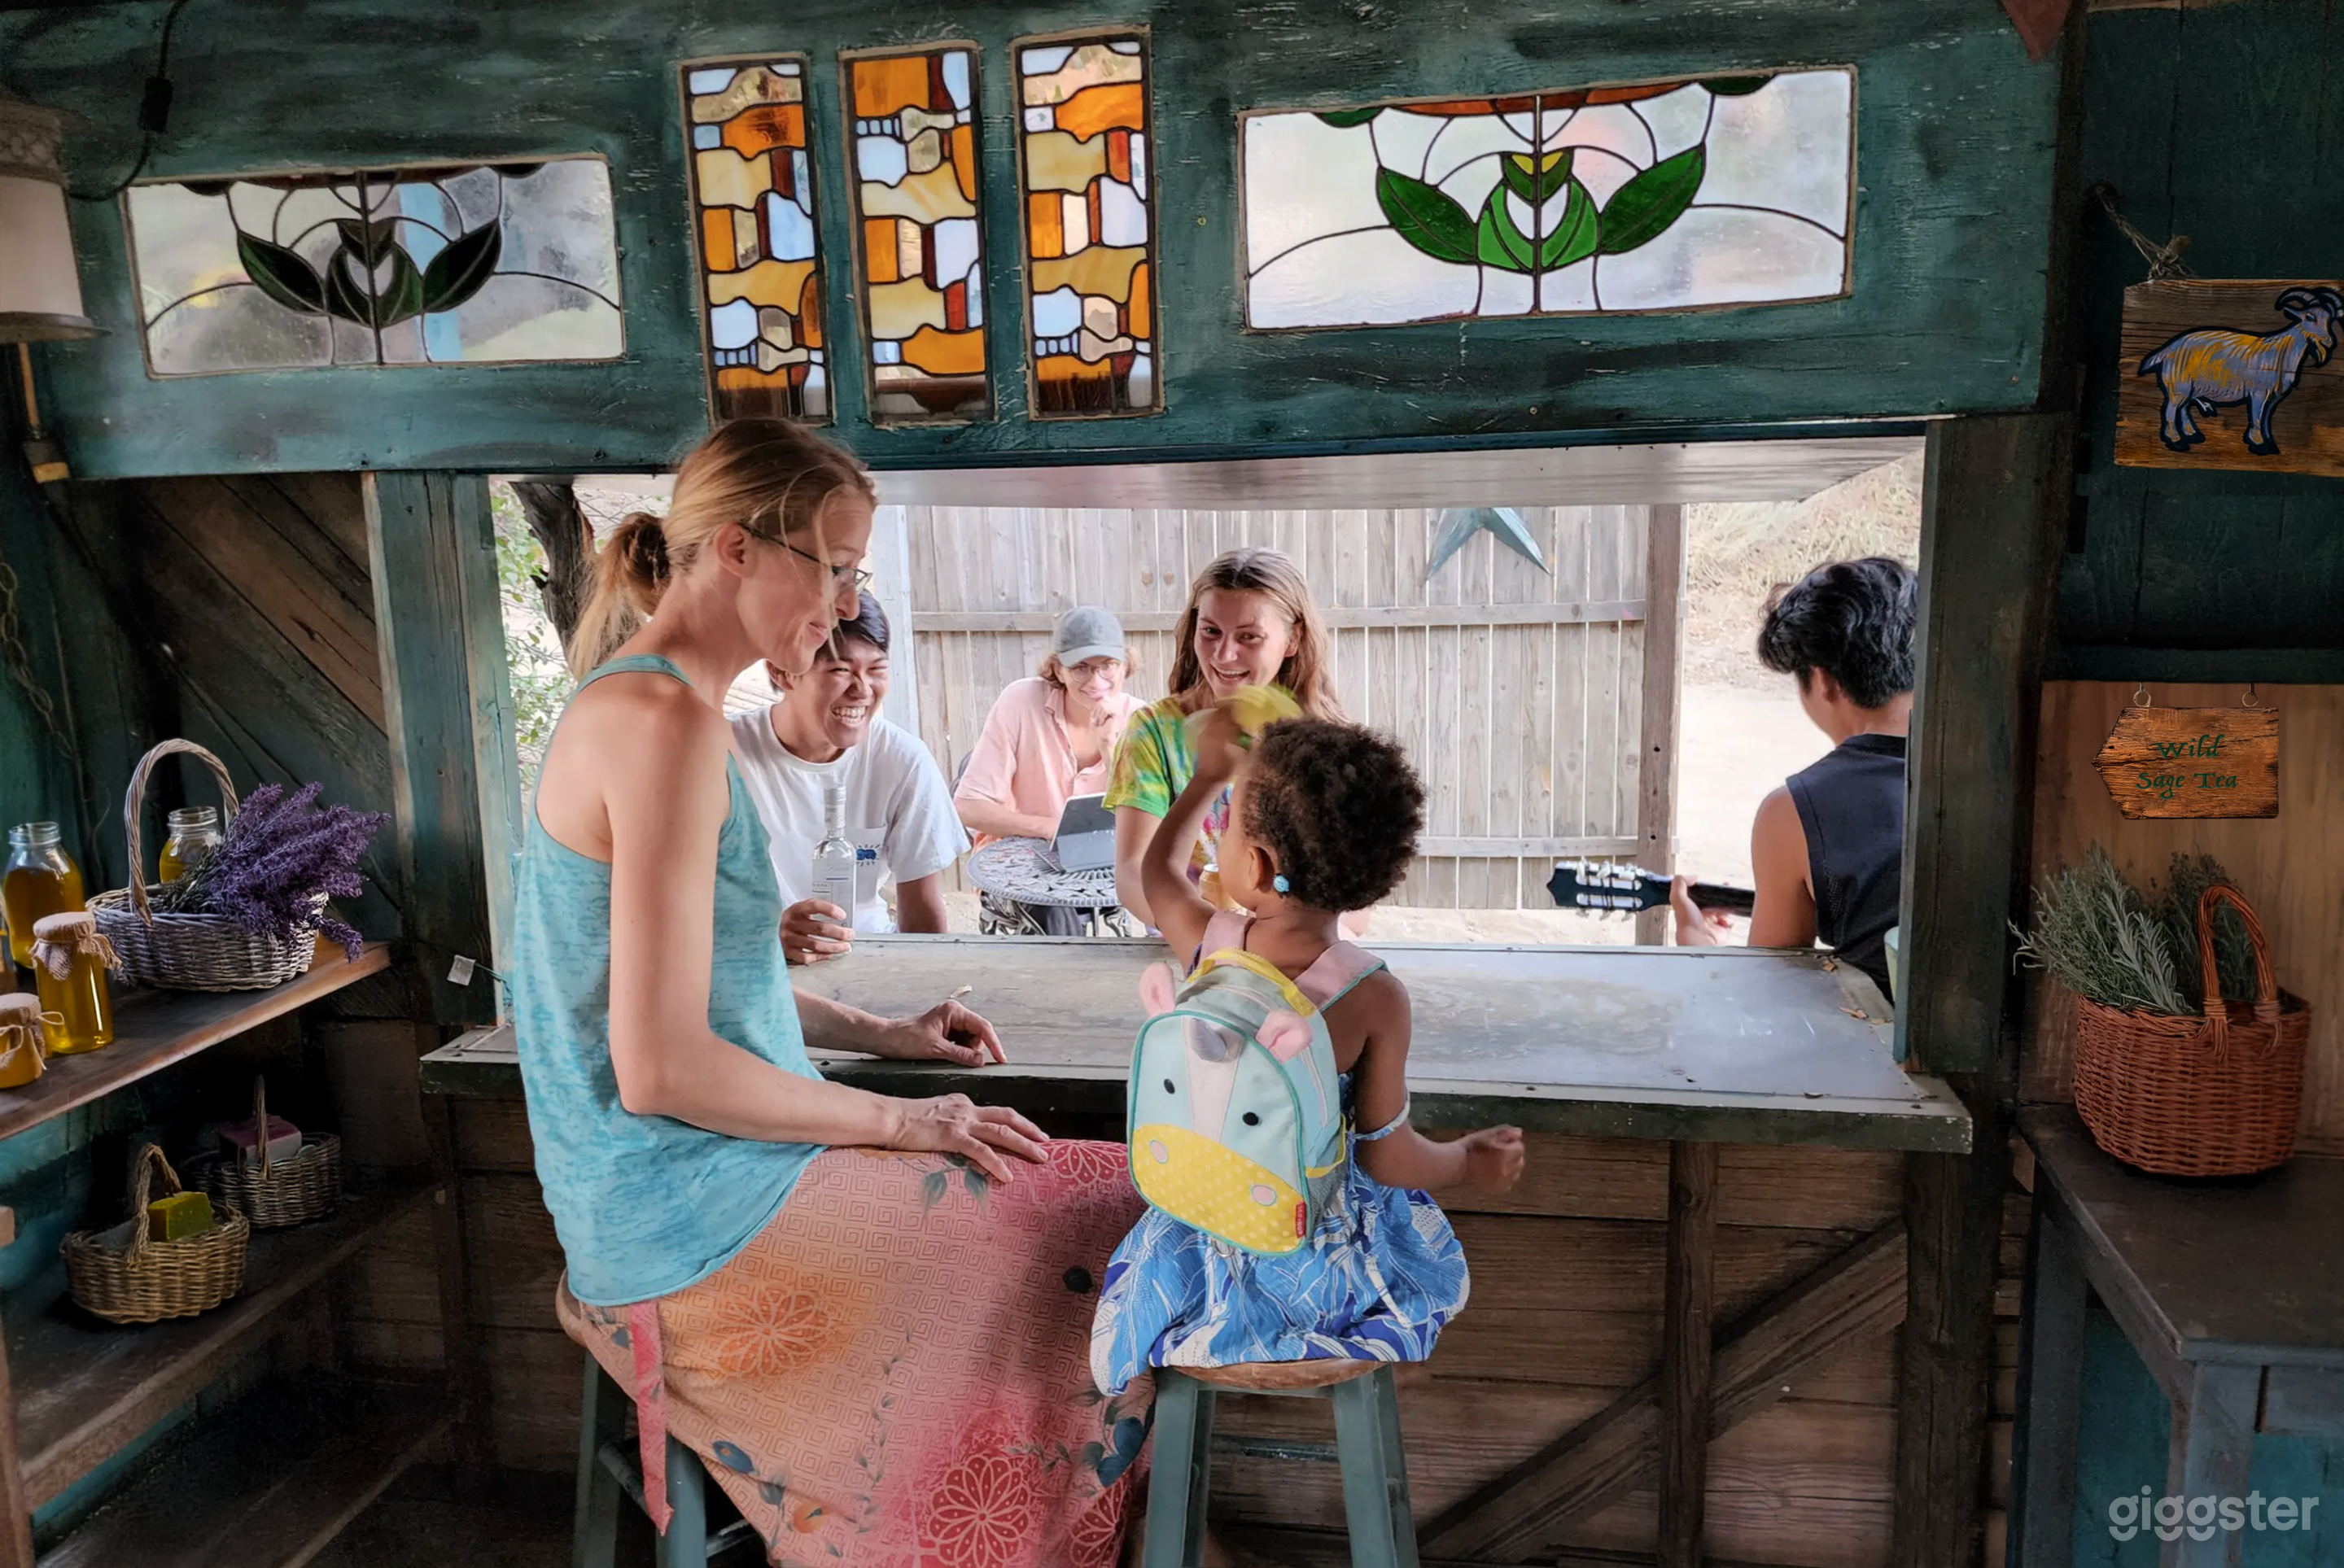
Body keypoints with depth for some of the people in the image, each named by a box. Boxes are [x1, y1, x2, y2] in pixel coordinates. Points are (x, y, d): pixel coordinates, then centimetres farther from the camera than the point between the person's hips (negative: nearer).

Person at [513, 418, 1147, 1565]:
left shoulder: (634, 701, 11)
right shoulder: (669, 720, -21)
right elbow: (660, 1069, -24)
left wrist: (877, 1033, 11)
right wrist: (898, 1119, -13)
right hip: (693, 1221, -10)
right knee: (1129, 1220, -6)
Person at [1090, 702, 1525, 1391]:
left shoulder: (1208, 943, -19)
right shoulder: (1374, 998, -27)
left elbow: (1160, 868, 6)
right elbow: (1390, 1159, -18)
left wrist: (1208, 774, 20)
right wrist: (1471, 1160, 3)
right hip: (1317, 1261, -2)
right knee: (1434, 1256, 30)